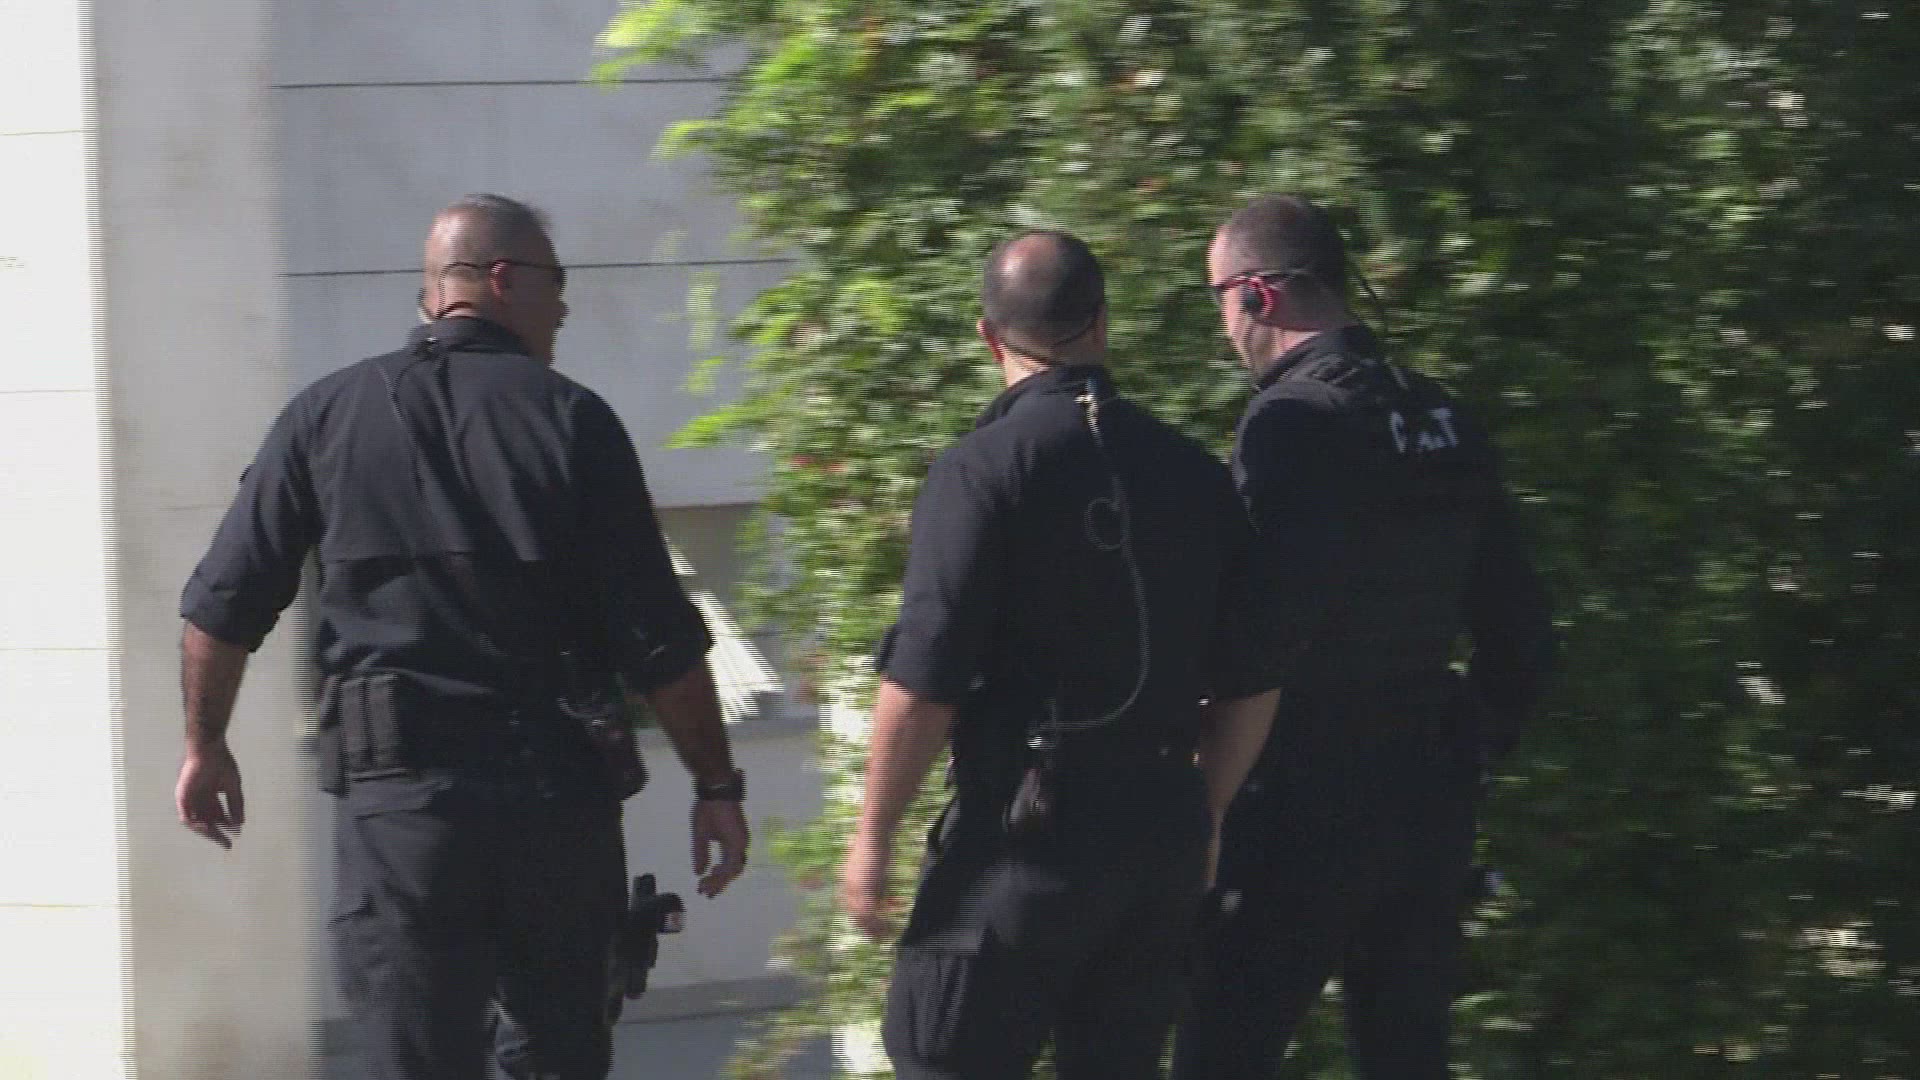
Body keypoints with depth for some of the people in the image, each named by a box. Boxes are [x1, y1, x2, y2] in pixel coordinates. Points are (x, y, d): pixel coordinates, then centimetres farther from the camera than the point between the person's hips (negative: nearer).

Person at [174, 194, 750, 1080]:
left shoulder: (327, 417, 6)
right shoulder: (569, 420, 0)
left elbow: (224, 606, 7)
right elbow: (658, 639, -4)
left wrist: (206, 747, 22)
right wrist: (716, 785, 4)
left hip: (394, 797, 1)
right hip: (557, 793, 0)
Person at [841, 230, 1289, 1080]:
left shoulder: (982, 471, -11)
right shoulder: (1192, 474, 8)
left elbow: (924, 686, -14)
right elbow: (1251, 688, 11)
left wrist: (873, 837, -5)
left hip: (1027, 832, -6)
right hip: (1163, 838, 6)